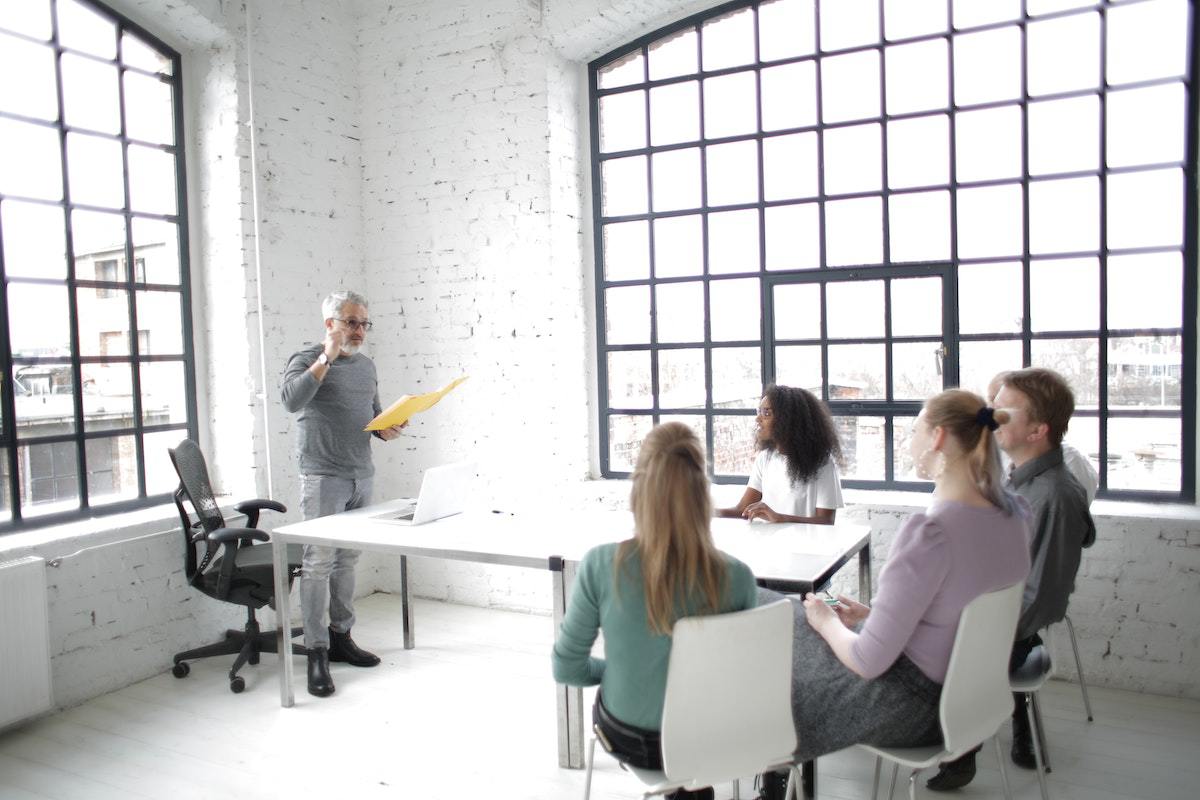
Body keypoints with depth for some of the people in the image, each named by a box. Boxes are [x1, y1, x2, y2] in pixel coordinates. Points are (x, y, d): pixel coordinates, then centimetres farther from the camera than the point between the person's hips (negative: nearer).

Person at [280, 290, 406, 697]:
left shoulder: (366, 365, 16)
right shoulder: (307, 359, -3)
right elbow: (291, 400, -23)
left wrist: (386, 430, 3)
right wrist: (327, 357, -21)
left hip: (361, 475, 6)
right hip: (323, 476, -6)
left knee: (347, 560, 11)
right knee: (319, 562, -8)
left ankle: (341, 637, 21)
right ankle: (316, 653, -3)